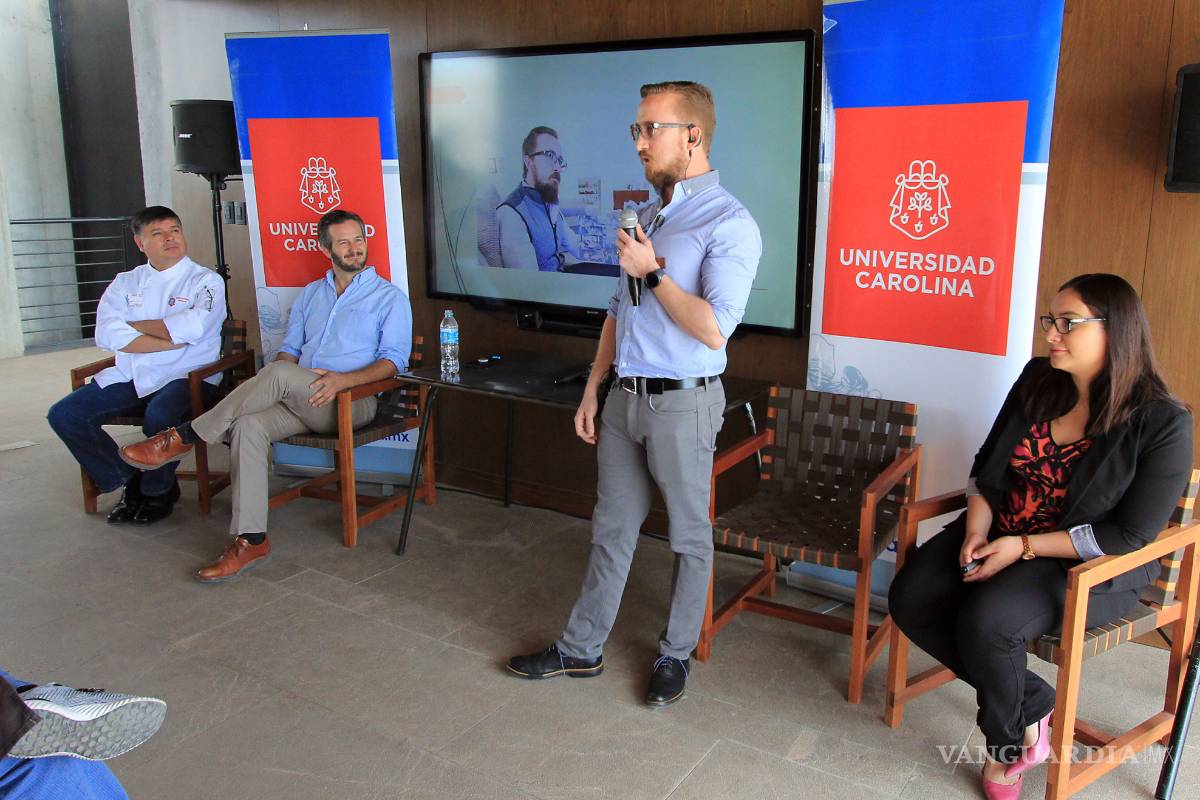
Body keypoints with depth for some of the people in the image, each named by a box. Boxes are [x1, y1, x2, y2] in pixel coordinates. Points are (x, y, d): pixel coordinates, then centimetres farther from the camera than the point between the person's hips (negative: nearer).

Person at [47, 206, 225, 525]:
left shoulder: (206, 281, 3)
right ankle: (129, 482, 6)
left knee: (159, 416, -35)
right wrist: (172, 340, -13)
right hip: (131, 378, 5)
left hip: (185, 378, -5)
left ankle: (157, 490, -4)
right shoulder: (126, 283, 14)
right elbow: (107, 336, -4)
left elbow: (193, 327, -18)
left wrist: (134, 325, -5)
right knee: (64, 415, -11)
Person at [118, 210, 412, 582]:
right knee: (248, 426, -27)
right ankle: (250, 539, -27)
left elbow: (394, 359, -3)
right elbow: (290, 348, 22)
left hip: (352, 401, -5)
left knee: (279, 373, -32)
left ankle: (185, 437, -18)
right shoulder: (310, 294, 24)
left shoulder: (389, 297, 7)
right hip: (298, 400, 5)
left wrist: (344, 378, -20)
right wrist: (266, 388, -1)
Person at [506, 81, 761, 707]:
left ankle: (676, 654, 27)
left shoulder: (729, 223, -13)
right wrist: (592, 390, 16)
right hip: (626, 396, 7)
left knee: (688, 536, 10)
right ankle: (582, 648, 27)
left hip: (682, 403, -7)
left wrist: (652, 273, -16)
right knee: (612, 527, 15)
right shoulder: (646, 216, 13)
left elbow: (714, 329, -23)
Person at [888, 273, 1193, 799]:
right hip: (998, 537, 6)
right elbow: (987, 468, 8)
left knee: (985, 620, -31)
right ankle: (1032, 706, 2)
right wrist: (975, 533, -9)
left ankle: (1006, 744, 2)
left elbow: (1131, 534, -15)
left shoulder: (1162, 422, -14)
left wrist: (1024, 548, -19)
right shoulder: (1038, 381, 2)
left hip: (1089, 566, -6)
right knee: (910, 598, -15)